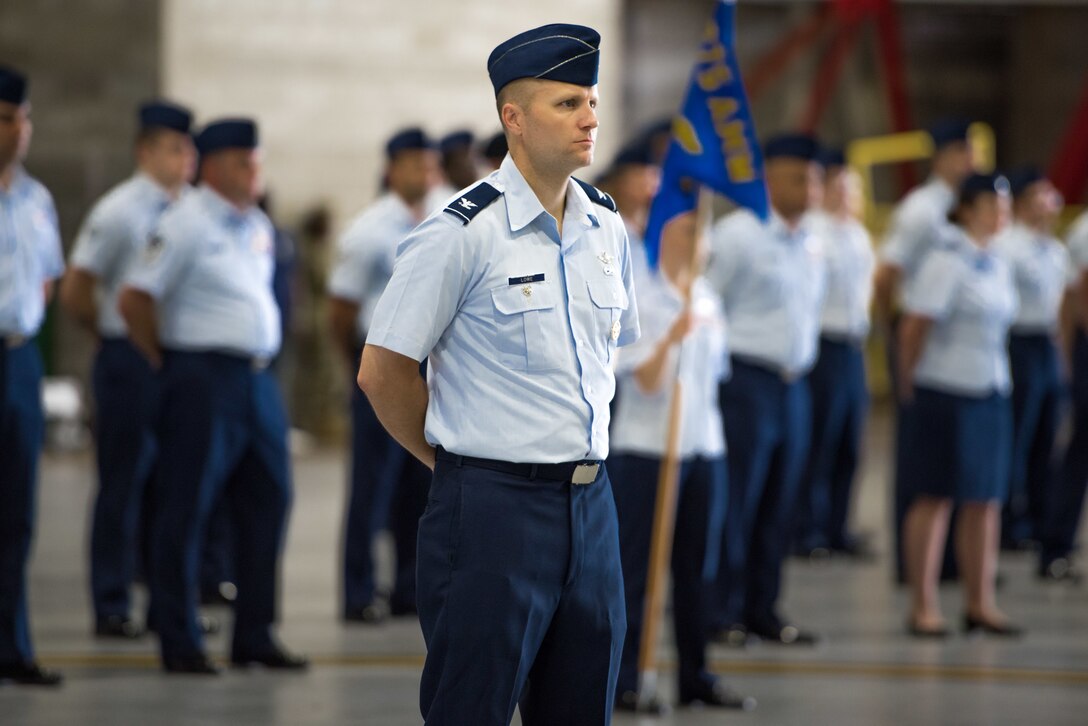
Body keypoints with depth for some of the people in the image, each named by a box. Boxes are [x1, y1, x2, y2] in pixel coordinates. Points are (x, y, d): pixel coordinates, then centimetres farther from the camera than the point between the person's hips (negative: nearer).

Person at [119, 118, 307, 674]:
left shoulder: (257, 226, 14)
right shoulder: (186, 225, -9)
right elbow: (133, 300, -11)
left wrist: (261, 360, 16)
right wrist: (165, 362, -4)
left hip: (257, 377, 8)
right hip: (204, 377, -8)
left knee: (267, 499, 8)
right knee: (186, 509, -3)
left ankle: (254, 634, 16)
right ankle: (179, 643, 3)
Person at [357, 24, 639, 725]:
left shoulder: (606, 225, 9)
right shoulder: (462, 232, -11)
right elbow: (384, 371, -7)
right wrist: (459, 459, 4)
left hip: (590, 504, 6)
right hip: (494, 507, -6)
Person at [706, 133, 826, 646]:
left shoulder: (811, 245, 14)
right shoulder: (739, 234, -8)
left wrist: (802, 362, 17)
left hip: (792, 384, 7)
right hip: (745, 381, -7)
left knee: (779, 506, 8)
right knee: (735, 502, -5)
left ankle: (762, 610, 15)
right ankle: (721, 614, 1)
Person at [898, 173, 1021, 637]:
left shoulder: (998, 267, 12)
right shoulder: (946, 262, -12)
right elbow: (914, 328, -12)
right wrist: (909, 386, -5)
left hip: (990, 393, 7)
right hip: (945, 393, -7)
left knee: (986, 499, 6)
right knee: (935, 497, -1)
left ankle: (980, 603, 13)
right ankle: (923, 607, 4)